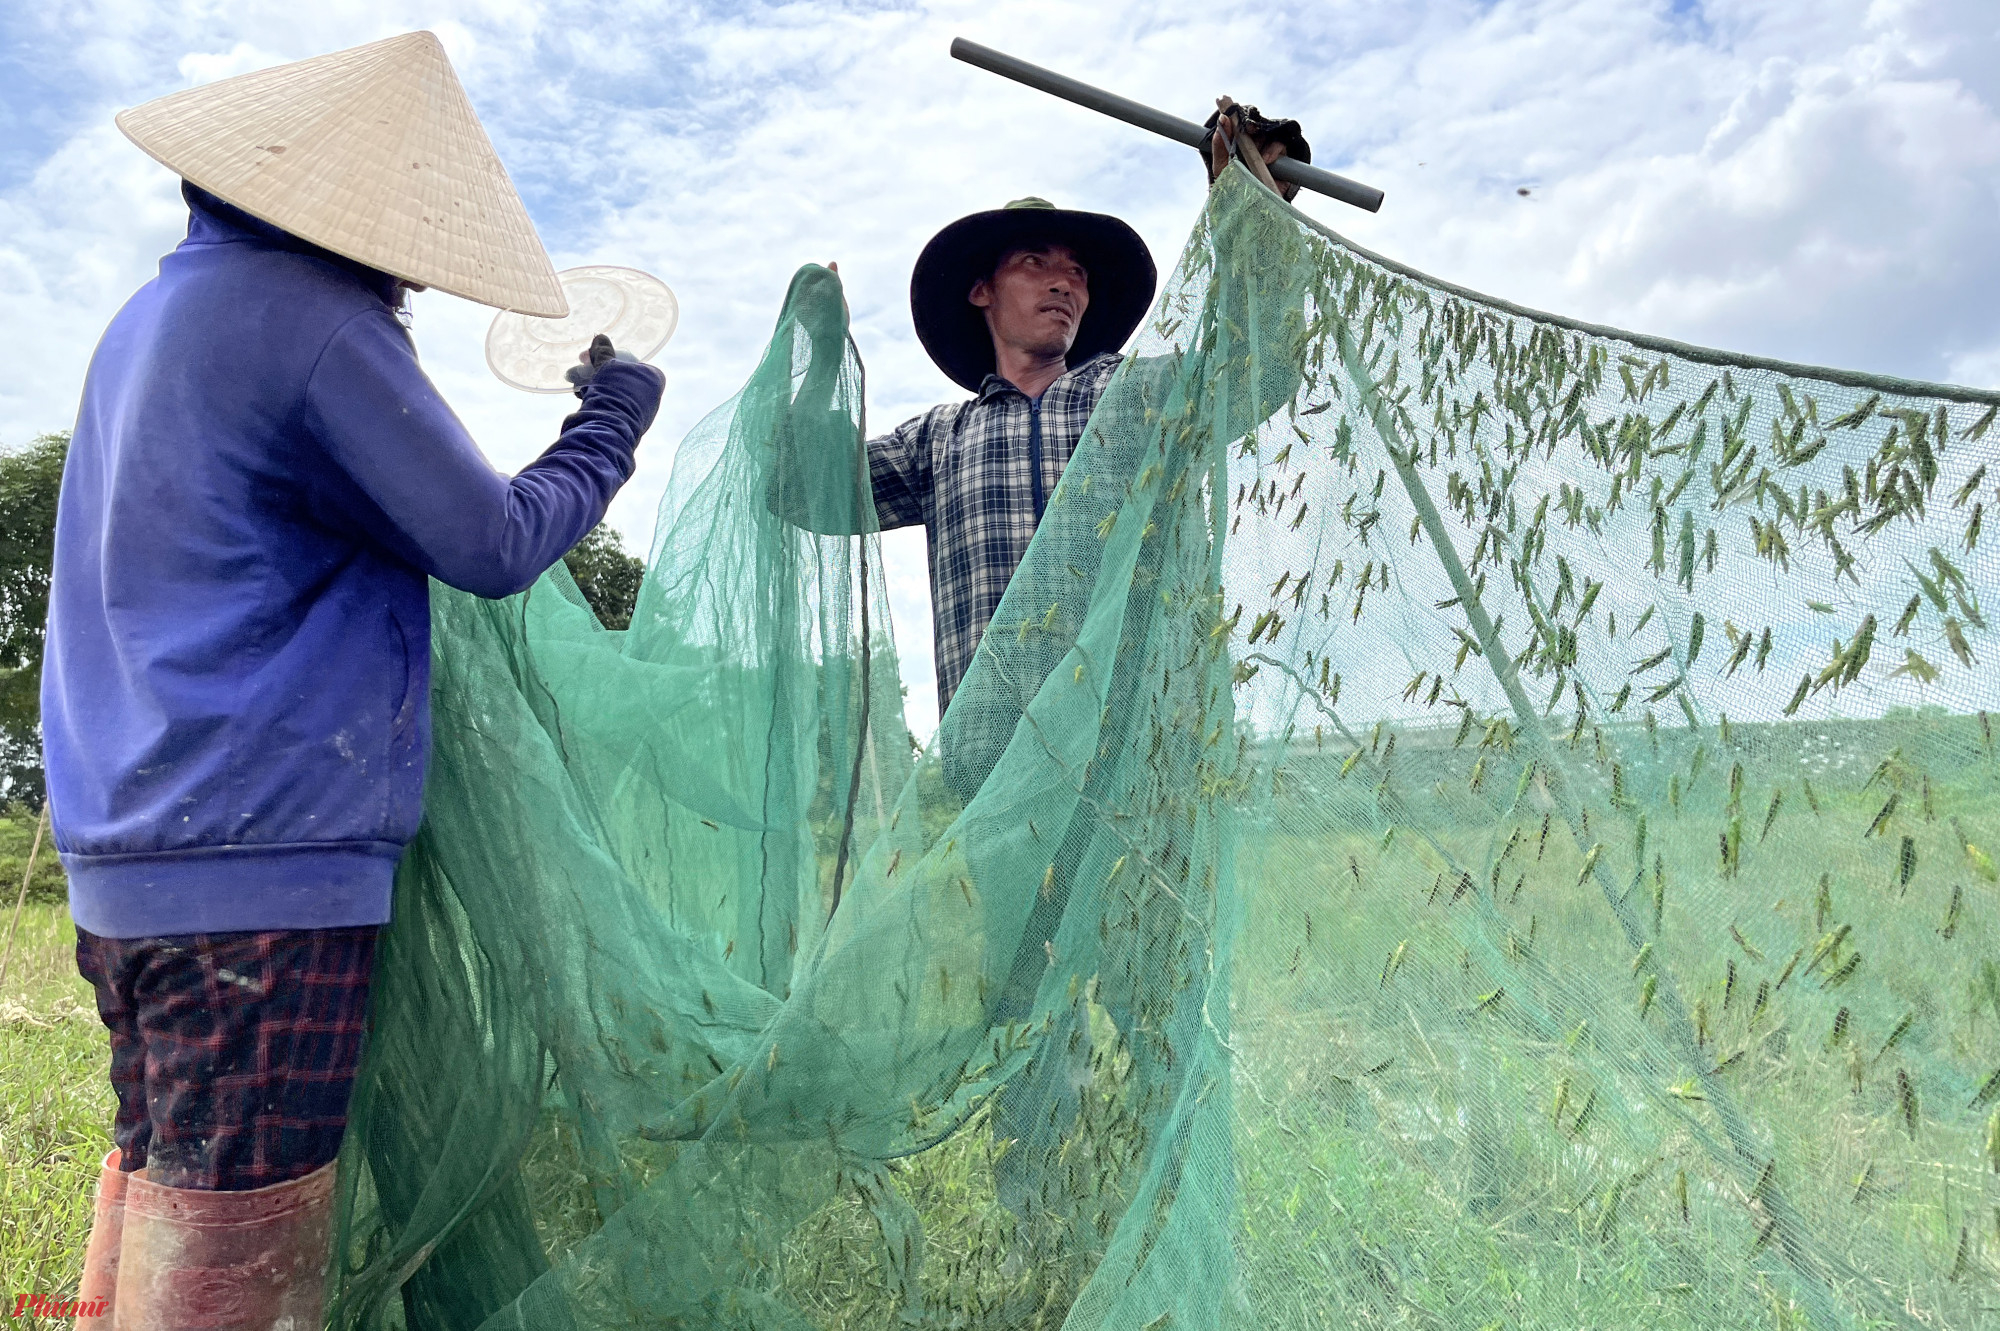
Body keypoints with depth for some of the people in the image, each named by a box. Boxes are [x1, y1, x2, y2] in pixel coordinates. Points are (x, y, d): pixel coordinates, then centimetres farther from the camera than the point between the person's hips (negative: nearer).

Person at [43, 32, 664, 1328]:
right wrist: (610, 426, 5)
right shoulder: (312, 321, -14)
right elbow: (495, 543, -10)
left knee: (159, 1186, 20)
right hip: (266, 858, -9)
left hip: (131, 853, 9)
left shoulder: (151, 319, 15)